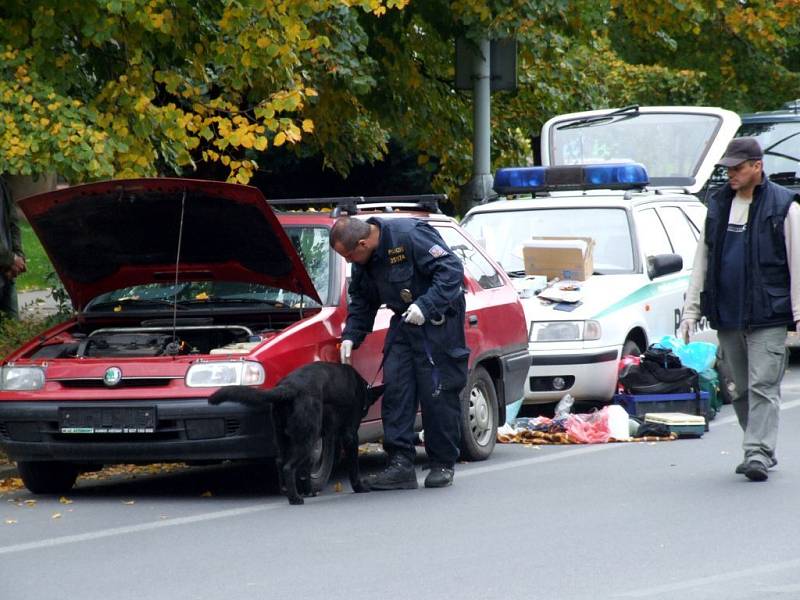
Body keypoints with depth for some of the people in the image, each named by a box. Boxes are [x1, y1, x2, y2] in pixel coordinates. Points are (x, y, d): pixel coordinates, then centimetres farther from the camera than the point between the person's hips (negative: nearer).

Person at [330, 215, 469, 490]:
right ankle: (401, 464, -2)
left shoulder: (409, 235, -23)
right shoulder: (363, 261, 3)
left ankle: (443, 465, 6)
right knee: (395, 389, -2)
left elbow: (452, 269, -24)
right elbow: (361, 302, 17)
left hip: (438, 320, -8)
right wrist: (351, 336, 4)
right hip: (404, 323, 8)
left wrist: (426, 306, -30)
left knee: (437, 393, -5)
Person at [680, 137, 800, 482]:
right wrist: (691, 310, 12)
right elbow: (702, 261, 17)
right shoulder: (717, 205, 13)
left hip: (767, 315, -6)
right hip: (727, 314, 6)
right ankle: (760, 451, 21)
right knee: (741, 389, 10)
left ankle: (759, 455, -16)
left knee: (762, 386, -12)